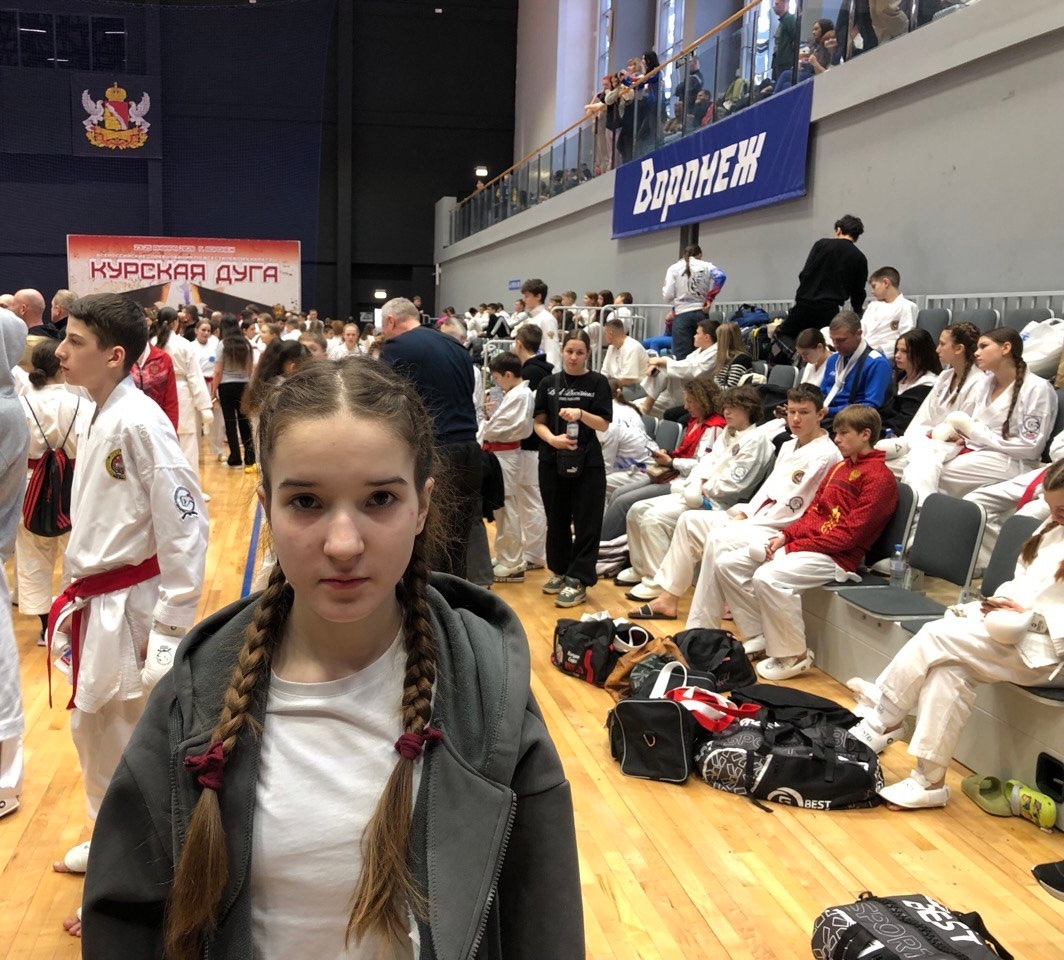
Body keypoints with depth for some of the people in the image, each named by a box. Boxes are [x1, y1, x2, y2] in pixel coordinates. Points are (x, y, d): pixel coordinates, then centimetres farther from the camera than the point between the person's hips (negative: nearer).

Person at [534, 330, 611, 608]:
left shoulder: (598, 383, 0)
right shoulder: (548, 383, 6)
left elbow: (603, 424, -6)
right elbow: (539, 422, 3)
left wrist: (580, 414, -23)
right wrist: (553, 439, -16)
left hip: (588, 461, -2)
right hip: (552, 460, 3)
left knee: (585, 522, -2)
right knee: (556, 518, 11)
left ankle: (578, 581, 2)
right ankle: (560, 571, 27)